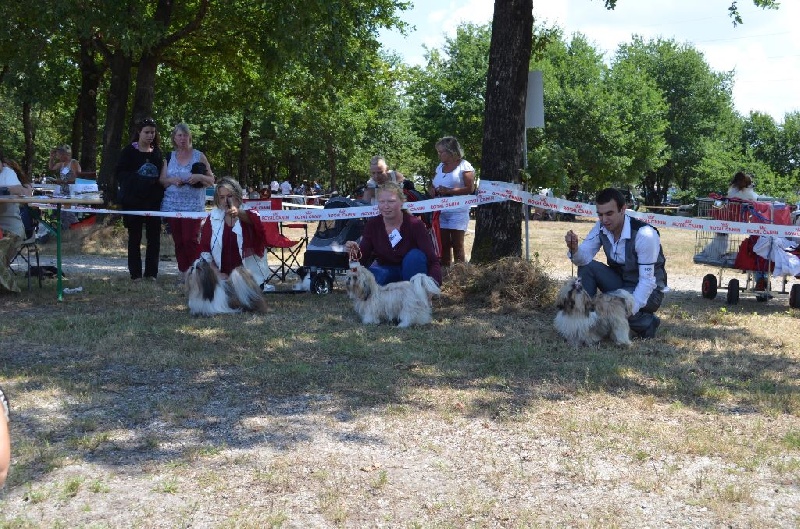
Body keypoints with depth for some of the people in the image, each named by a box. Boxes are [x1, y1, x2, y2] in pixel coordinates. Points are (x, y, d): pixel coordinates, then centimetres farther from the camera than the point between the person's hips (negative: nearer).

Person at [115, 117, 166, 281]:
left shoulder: (157, 152, 10)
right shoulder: (129, 151, 0)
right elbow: (121, 173, -3)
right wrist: (136, 180, -19)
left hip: (153, 200, 3)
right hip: (133, 199, -3)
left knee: (154, 237, 3)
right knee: (134, 237, 3)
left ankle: (151, 272, 9)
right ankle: (135, 273, 7)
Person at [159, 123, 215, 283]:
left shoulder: (199, 156, 5)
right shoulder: (169, 157, 12)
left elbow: (211, 181, 5)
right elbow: (162, 180, 11)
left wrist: (200, 177, -15)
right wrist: (172, 180, -10)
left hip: (193, 205, -3)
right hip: (172, 205, 3)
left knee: (190, 240, -12)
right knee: (178, 241, 4)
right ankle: (183, 273, 11)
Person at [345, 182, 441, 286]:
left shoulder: (415, 224, -21)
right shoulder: (372, 225, -11)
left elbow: (433, 261, -25)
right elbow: (363, 258, -11)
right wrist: (355, 251, -35)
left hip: (412, 270, -1)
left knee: (415, 256, -32)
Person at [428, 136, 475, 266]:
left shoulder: (464, 166, -4)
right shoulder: (440, 167, 15)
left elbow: (470, 188, -12)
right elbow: (433, 186, 23)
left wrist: (449, 191, -19)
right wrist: (432, 190, -1)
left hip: (457, 211, -6)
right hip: (440, 211, 6)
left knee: (457, 245, -4)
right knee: (443, 245, 4)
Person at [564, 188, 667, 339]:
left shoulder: (644, 234, -27)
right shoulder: (601, 228, -8)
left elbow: (647, 280, -27)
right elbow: (584, 258, -15)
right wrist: (574, 249, -39)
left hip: (648, 291, -6)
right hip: (621, 283, 6)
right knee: (586, 267, -15)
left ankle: (648, 323, -4)